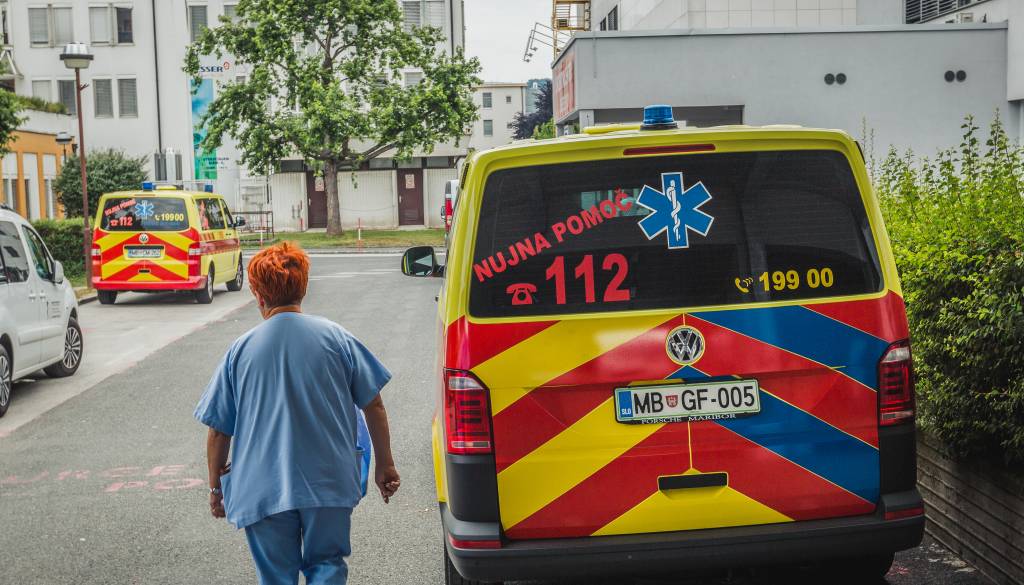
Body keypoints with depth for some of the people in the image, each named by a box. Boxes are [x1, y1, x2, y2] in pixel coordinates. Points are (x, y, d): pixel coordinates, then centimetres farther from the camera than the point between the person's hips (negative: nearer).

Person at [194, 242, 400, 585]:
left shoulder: (241, 350, -2)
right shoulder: (334, 337, -2)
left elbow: (218, 430, 1)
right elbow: (374, 406, 0)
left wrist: (216, 486, 14)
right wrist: (384, 465, 10)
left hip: (263, 489, 0)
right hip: (329, 484, 0)